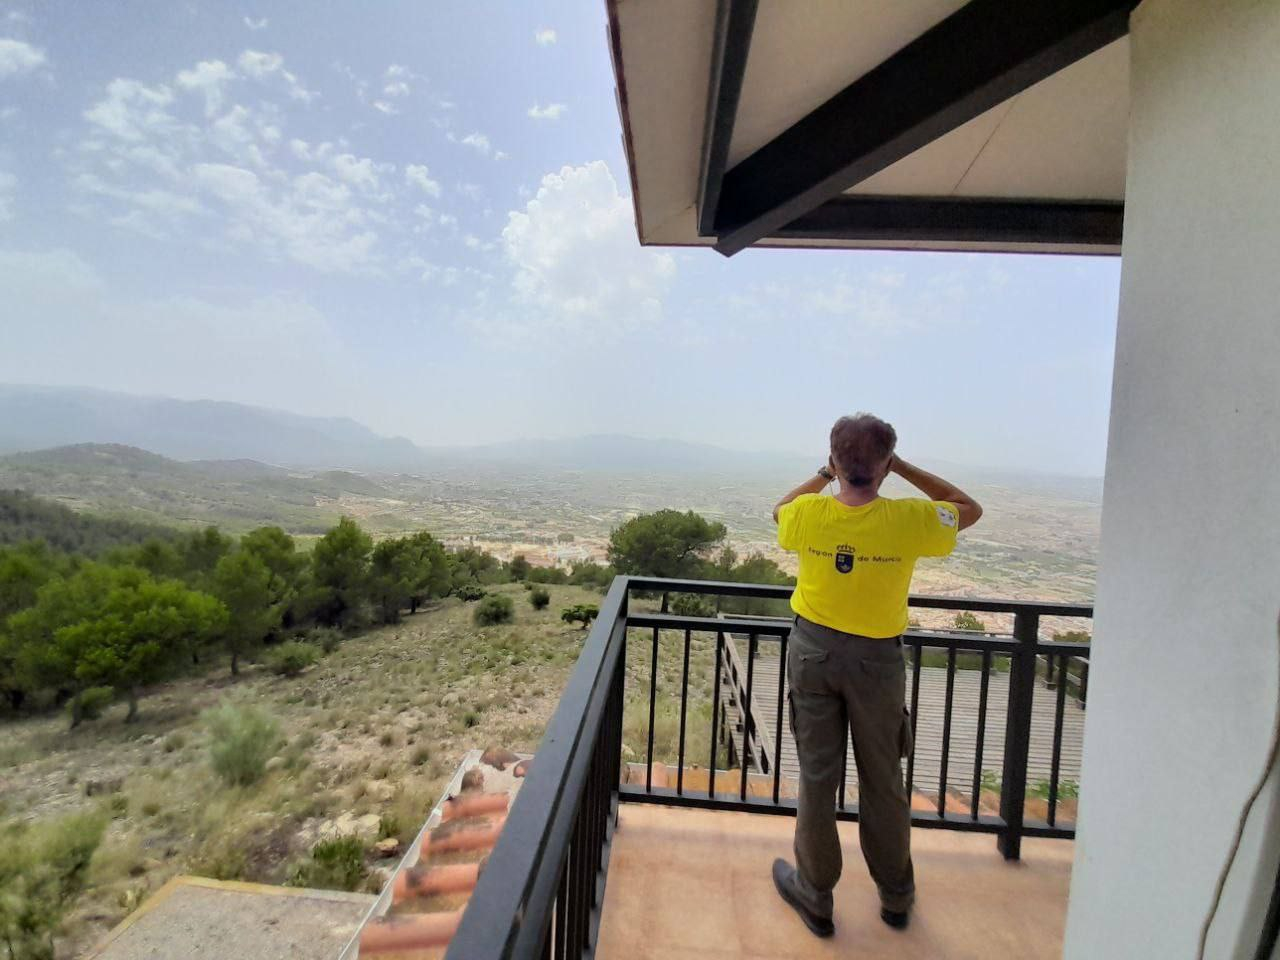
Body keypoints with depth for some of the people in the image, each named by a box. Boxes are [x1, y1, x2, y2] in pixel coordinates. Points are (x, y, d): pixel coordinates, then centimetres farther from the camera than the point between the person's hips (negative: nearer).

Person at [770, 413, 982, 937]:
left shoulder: (808, 514, -15)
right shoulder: (909, 520, -17)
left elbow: (778, 510, 11)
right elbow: (971, 509, 4)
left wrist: (824, 474, 9)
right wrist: (903, 468, 0)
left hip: (813, 649, 1)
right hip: (877, 658, 0)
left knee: (817, 776, 14)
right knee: (882, 780, 19)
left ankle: (815, 895, 33)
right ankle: (895, 895, 41)